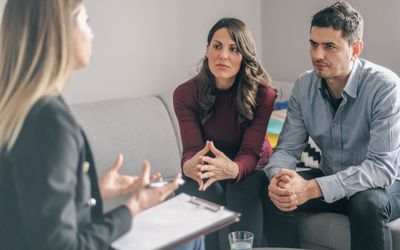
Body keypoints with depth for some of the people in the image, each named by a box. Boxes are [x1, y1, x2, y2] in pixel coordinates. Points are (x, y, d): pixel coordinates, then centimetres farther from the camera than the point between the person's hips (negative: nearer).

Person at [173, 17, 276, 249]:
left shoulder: (262, 93, -17)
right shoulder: (186, 93, -13)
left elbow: (250, 153, -24)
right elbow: (192, 148, -21)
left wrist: (232, 169, -49)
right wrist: (189, 166, -47)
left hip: (248, 169, -1)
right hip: (206, 172, 1)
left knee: (244, 195, -34)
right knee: (197, 195, -32)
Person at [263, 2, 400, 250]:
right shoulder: (304, 86, -8)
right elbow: (287, 148, -6)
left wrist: (313, 189, -38)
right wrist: (277, 177, -30)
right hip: (330, 180, 4)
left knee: (367, 203, -36)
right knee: (275, 193, -19)